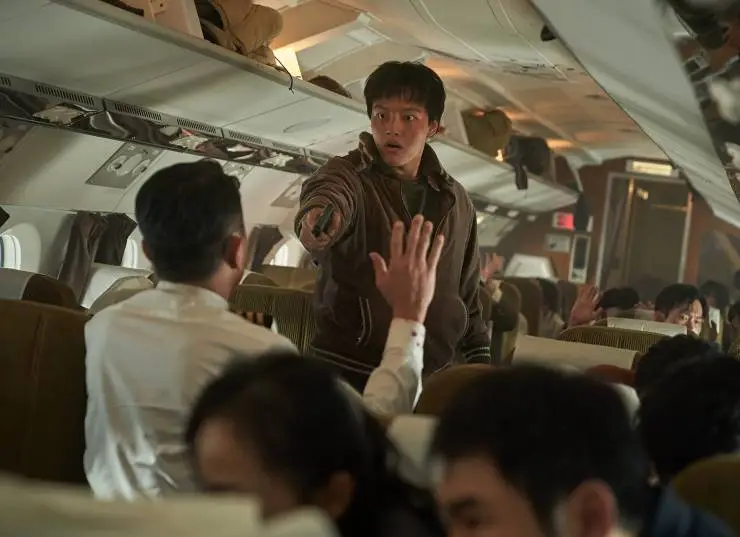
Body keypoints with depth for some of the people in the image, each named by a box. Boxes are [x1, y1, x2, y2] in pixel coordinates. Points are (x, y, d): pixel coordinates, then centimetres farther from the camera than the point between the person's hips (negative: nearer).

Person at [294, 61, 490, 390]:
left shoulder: (456, 201, 9)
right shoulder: (350, 175, -6)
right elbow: (326, 192, -31)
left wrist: (480, 362, 15)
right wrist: (318, 218, -53)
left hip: (430, 379, 4)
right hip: (348, 375, -4)